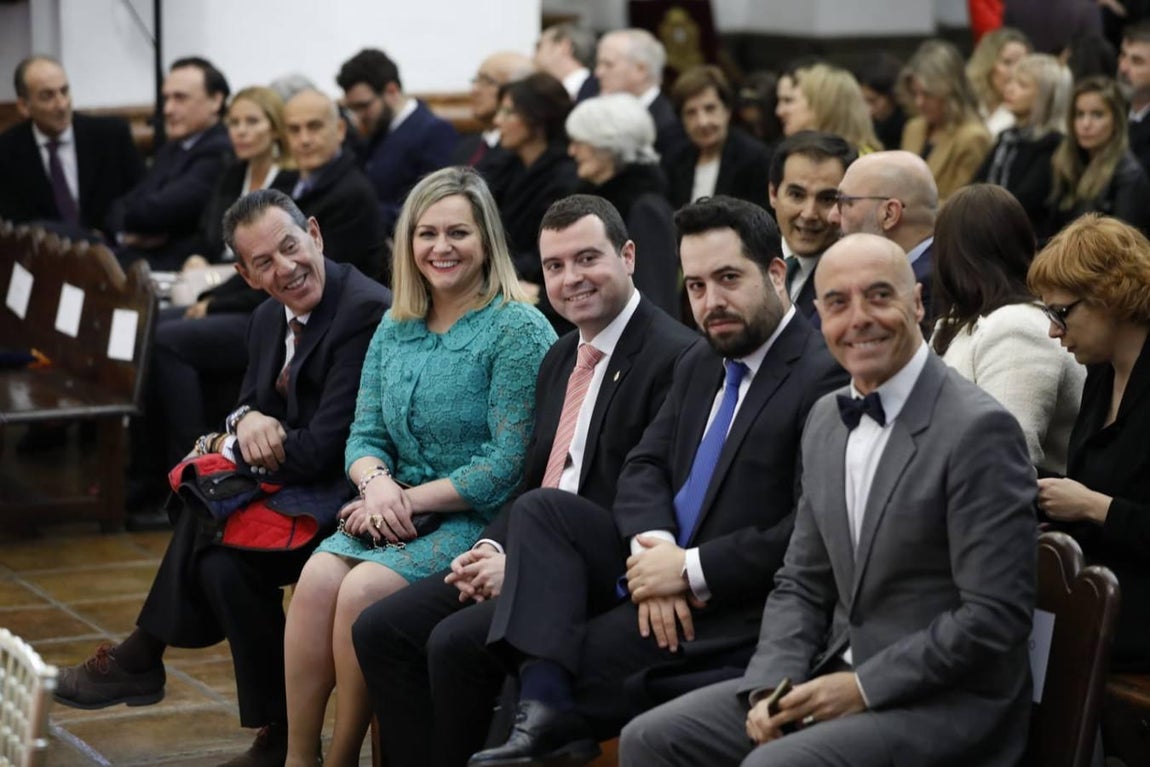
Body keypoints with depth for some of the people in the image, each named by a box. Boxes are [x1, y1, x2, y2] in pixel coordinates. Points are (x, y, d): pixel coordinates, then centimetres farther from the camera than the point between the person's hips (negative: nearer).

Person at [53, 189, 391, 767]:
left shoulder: (366, 311, -19)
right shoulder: (269, 320, 10)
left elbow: (324, 449, -22)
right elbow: (251, 403, 15)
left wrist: (230, 452, -9)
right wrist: (248, 420, -11)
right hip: (299, 482, 9)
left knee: (225, 559, -24)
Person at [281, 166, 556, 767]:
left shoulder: (518, 330, -7)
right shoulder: (394, 329, 14)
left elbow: (511, 462, -13)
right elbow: (364, 437, 12)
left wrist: (412, 499, -15)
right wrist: (377, 482, -12)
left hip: (478, 518, -6)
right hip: (395, 508, 6)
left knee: (365, 589, -28)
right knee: (318, 577, -23)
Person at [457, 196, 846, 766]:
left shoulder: (824, 378, -15)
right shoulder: (699, 365, 14)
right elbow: (644, 467, 11)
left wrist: (691, 569, -19)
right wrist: (655, 546, -12)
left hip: (734, 608, -9)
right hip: (667, 566, 9)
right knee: (541, 508, -12)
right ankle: (543, 711, -25)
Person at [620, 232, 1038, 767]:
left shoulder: (978, 430, -15)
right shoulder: (826, 420, 11)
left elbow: (996, 617, -18)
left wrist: (864, 687, -16)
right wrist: (772, 686, -2)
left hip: (949, 703, -8)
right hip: (836, 676, 8)